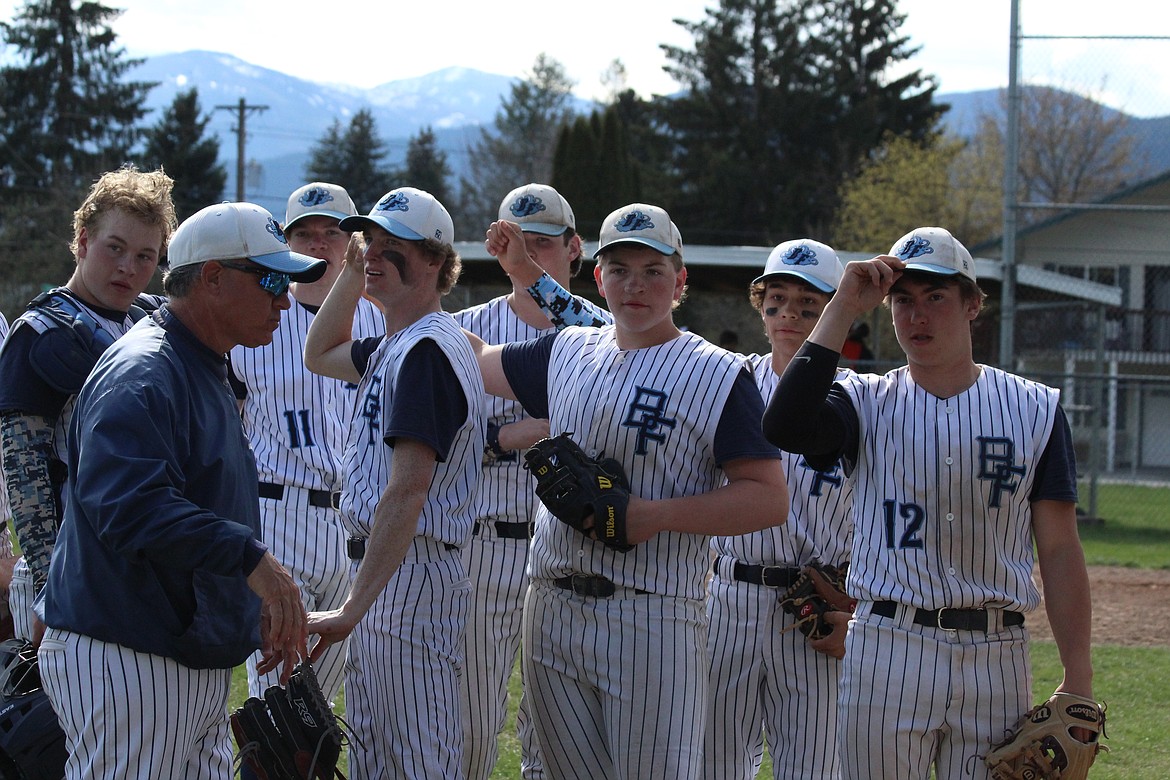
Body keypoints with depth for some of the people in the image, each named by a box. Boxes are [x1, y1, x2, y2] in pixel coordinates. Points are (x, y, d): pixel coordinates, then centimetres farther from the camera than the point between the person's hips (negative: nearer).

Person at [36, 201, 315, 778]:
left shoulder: (209, 376, 21)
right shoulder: (141, 374, -14)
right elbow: (127, 504, -30)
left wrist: (261, 606, 19)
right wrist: (250, 557, -35)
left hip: (199, 663, 10)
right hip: (125, 663, -10)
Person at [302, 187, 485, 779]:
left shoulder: (427, 348, -16)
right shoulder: (391, 349, 16)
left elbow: (408, 490, -25)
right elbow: (319, 355, 37)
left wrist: (352, 609, -29)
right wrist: (353, 274, 19)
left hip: (411, 572, -11)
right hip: (380, 569, 11)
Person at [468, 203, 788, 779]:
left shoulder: (717, 374, -3)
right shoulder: (567, 353, 14)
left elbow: (770, 499, -10)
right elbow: (479, 361, 32)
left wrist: (654, 515, -18)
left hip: (651, 620, -5)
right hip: (551, 614, 6)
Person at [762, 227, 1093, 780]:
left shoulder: (1035, 409, 7)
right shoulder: (868, 402, 7)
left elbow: (1059, 550, 4)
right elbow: (784, 427, -15)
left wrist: (1078, 682, -4)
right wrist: (843, 310, -10)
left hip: (996, 656, 0)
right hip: (886, 652, 0)